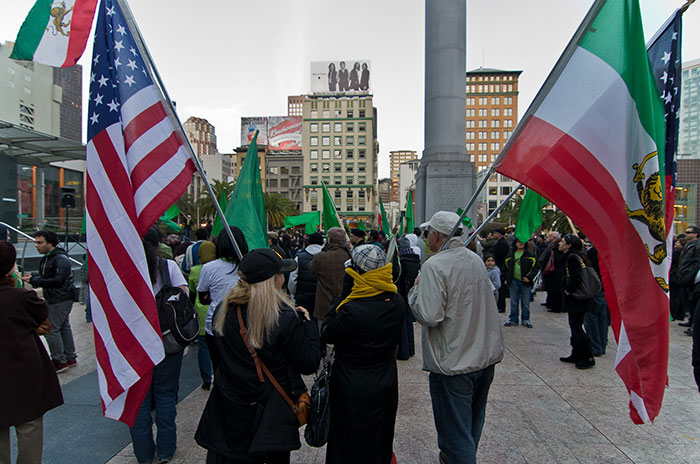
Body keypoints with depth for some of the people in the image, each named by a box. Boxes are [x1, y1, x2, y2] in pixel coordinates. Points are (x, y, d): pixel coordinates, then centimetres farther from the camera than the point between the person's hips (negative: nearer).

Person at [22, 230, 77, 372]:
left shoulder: (60, 259, -17)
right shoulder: (47, 258, 15)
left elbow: (58, 280, -24)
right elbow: (46, 278, 18)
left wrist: (34, 280, -22)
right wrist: (33, 278, 0)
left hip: (60, 299, -10)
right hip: (54, 299, 10)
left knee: (51, 329, -7)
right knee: (64, 327, 15)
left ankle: (59, 361, 4)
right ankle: (70, 358, 25)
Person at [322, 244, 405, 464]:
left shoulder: (352, 311, -32)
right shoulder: (397, 303, -12)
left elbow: (326, 334, -15)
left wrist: (344, 292, -16)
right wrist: (349, 295, -5)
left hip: (354, 390, -6)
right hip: (387, 382, 6)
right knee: (381, 440, 29)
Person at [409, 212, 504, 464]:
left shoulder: (434, 265, -20)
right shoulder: (476, 259, 4)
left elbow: (429, 316, -26)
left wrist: (415, 291, -8)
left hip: (453, 361, -8)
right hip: (486, 355, 9)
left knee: (457, 429, 7)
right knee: (473, 421, 26)